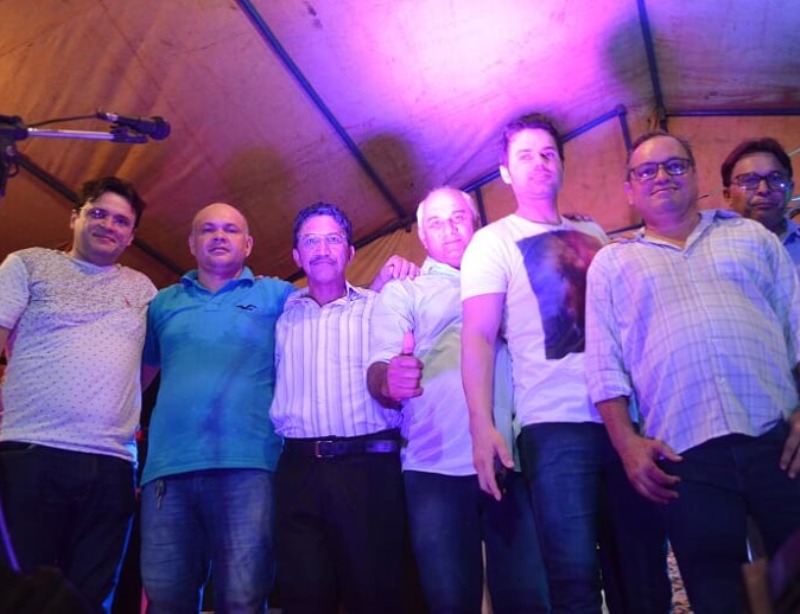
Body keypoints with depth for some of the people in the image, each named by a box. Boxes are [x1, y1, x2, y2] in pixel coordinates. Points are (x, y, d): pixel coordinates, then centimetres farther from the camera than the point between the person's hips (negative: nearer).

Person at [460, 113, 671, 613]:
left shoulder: (593, 235, 18)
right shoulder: (493, 242, 3)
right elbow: (478, 337, -6)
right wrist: (481, 425, -18)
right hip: (556, 424, -4)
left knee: (645, 572, 9)